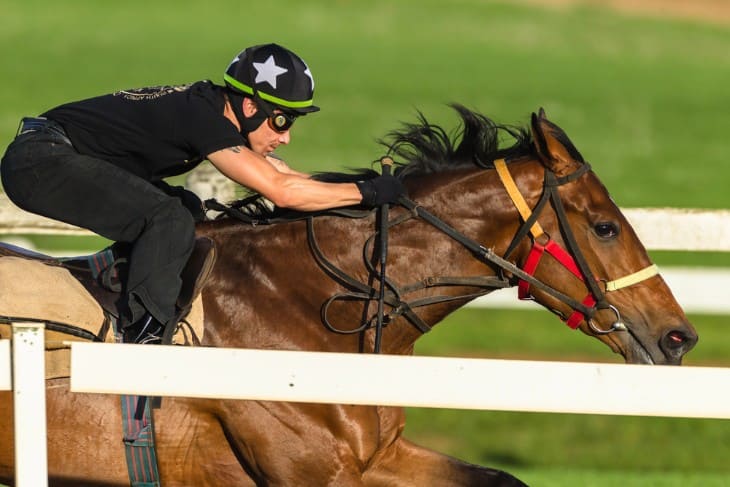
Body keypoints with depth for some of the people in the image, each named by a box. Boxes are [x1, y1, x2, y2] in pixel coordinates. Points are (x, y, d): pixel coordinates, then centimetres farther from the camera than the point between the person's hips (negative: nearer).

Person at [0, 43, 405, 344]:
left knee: (186, 210, 18)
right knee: (171, 222, -23)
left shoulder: (206, 108, 9)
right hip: (41, 161, -11)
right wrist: (365, 192, -17)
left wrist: (368, 191, 9)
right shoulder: (203, 118, -21)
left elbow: (286, 176, 16)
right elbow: (282, 192, -25)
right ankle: (142, 333, -25)